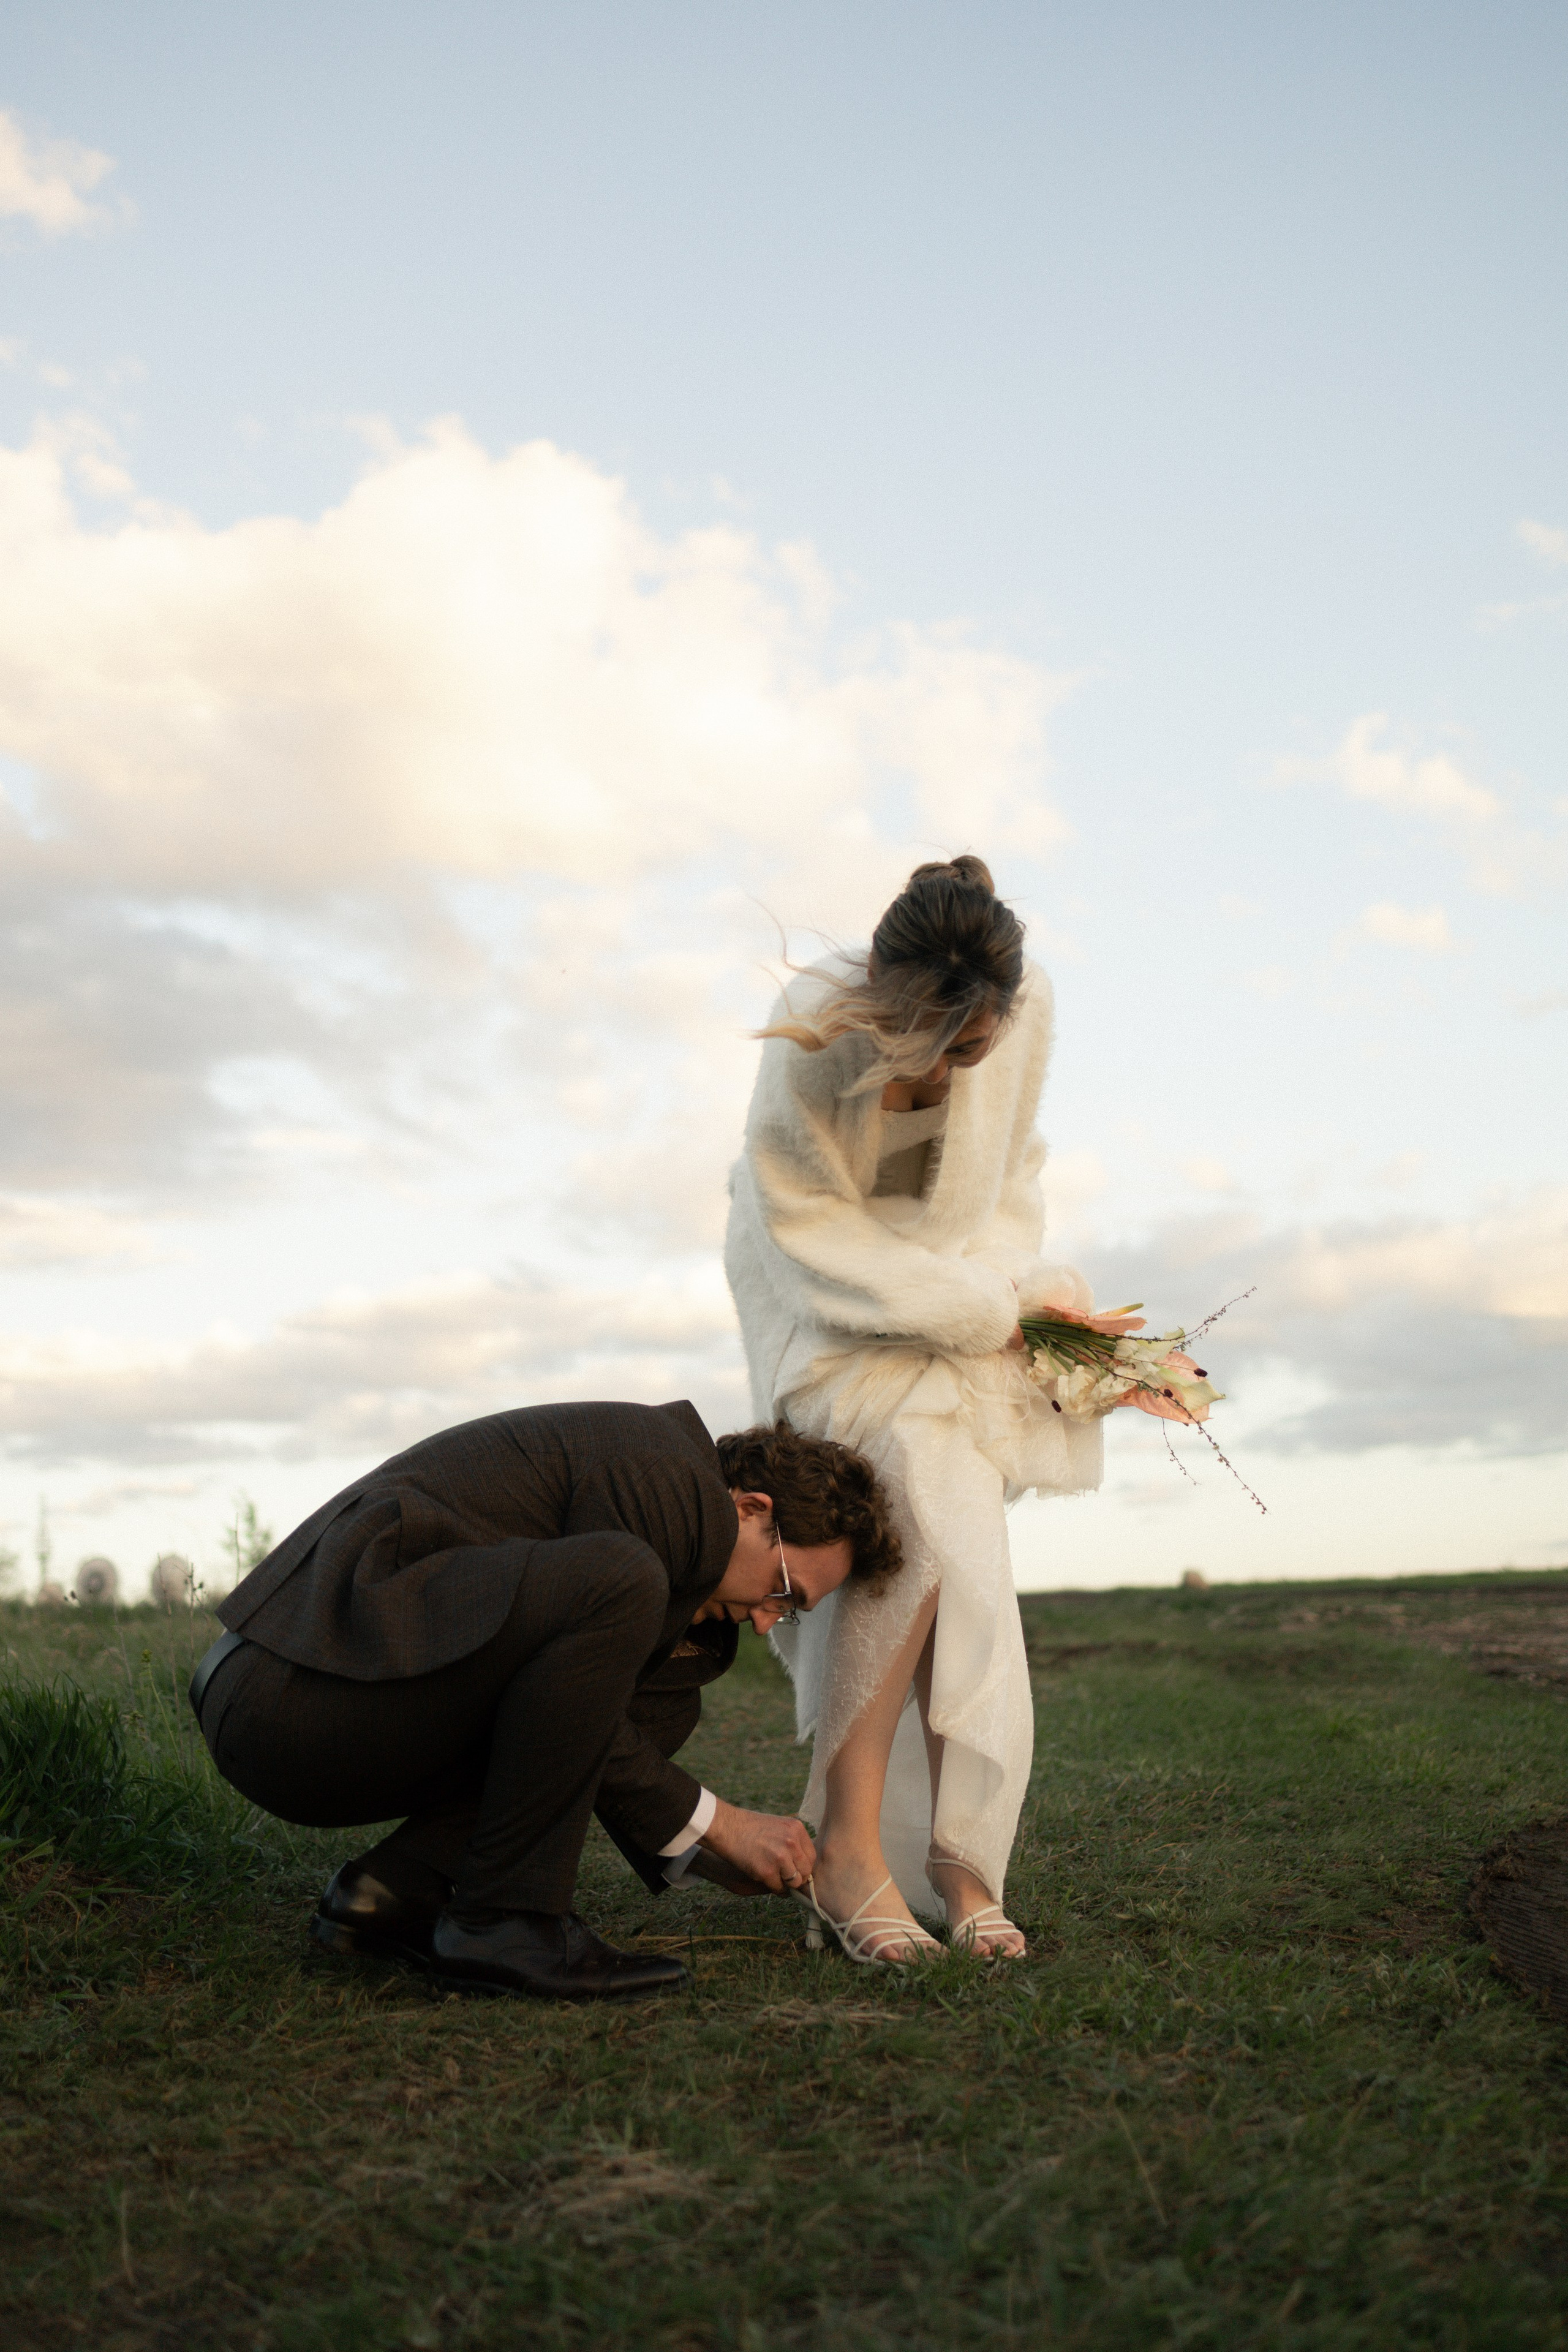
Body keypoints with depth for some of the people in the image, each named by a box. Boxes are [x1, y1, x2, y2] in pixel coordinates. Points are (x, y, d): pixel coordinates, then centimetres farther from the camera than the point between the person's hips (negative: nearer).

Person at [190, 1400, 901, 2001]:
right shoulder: (667, 1473, -9)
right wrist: (717, 1823, -1)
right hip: (294, 1693, -10)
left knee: (662, 1701, 16)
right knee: (617, 1586, -23)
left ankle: (398, 1887, 5)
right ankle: (503, 1917, -14)